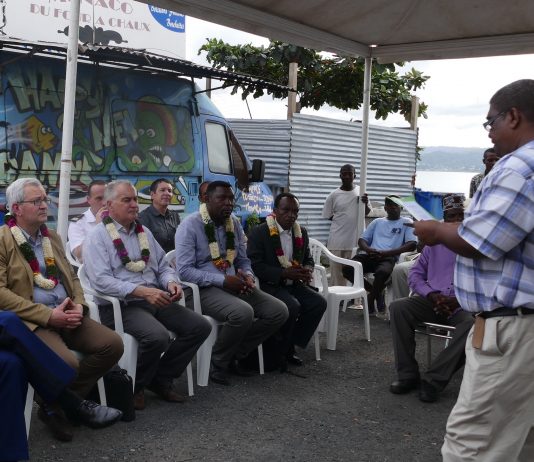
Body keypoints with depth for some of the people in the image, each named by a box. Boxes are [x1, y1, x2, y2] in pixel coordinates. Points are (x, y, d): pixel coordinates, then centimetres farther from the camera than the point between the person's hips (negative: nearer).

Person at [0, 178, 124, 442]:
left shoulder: (52, 237, 18)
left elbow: (71, 277, 21)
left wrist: (79, 305, -2)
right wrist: (48, 315, -19)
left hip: (65, 316, 7)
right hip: (30, 321, -7)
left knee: (113, 345, -11)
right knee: (68, 364, -32)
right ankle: (54, 405, 5)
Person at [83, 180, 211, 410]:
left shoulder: (144, 232, 18)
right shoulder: (97, 237, -4)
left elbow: (163, 266, 21)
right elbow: (101, 280, -17)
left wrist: (170, 282, -4)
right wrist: (142, 291, -26)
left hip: (155, 299, 7)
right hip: (121, 304, -7)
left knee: (200, 326, -8)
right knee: (157, 336, -33)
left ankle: (161, 379, 7)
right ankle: (135, 387, -4)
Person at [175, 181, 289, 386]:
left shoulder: (234, 223, 10)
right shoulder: (190, 225, -10)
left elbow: (243, 261, 20)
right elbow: (184, 270, -17)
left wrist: (248, 276, -5)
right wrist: (223, 281, -21)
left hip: (234, 285, 7)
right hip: (204, 289, -7)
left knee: (279, 311, -8)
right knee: (243, 312, -35)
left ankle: (234, 355, 6)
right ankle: (218, 362, -7)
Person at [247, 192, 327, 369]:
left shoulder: (301, 232, 10)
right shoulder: (259, 233, -10)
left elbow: (308, 258, 20)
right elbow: (255, 266, -17)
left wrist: (307, 270, -5)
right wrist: (284, 273, -25)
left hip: (294, 284, 7)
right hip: (269, 285, -7)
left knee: (319, 302, -15)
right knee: (292, 306, -31)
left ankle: (289, 347, 0)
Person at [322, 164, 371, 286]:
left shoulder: (361, 192, 3)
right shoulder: (334, 195, -1)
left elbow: (367, 213, 7)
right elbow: (328, 216, 6)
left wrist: (366, 203, -13)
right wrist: (343, 219, -2)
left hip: (355, 238, 1)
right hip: (338, 239, -1)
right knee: (337, 270, 3)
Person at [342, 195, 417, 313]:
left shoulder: (406, 222, 13)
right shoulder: (377, 222, 27)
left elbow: (412, 245, -2)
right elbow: (361, 240, 22)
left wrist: (386, 253, -14)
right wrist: (368, 249, -5)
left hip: (389, 257, -4)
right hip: (371, 256, 4)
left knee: (382, 272, -39)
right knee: (347, 269, -24)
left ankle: (371, 298, -8)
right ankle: (375, 292, -1)